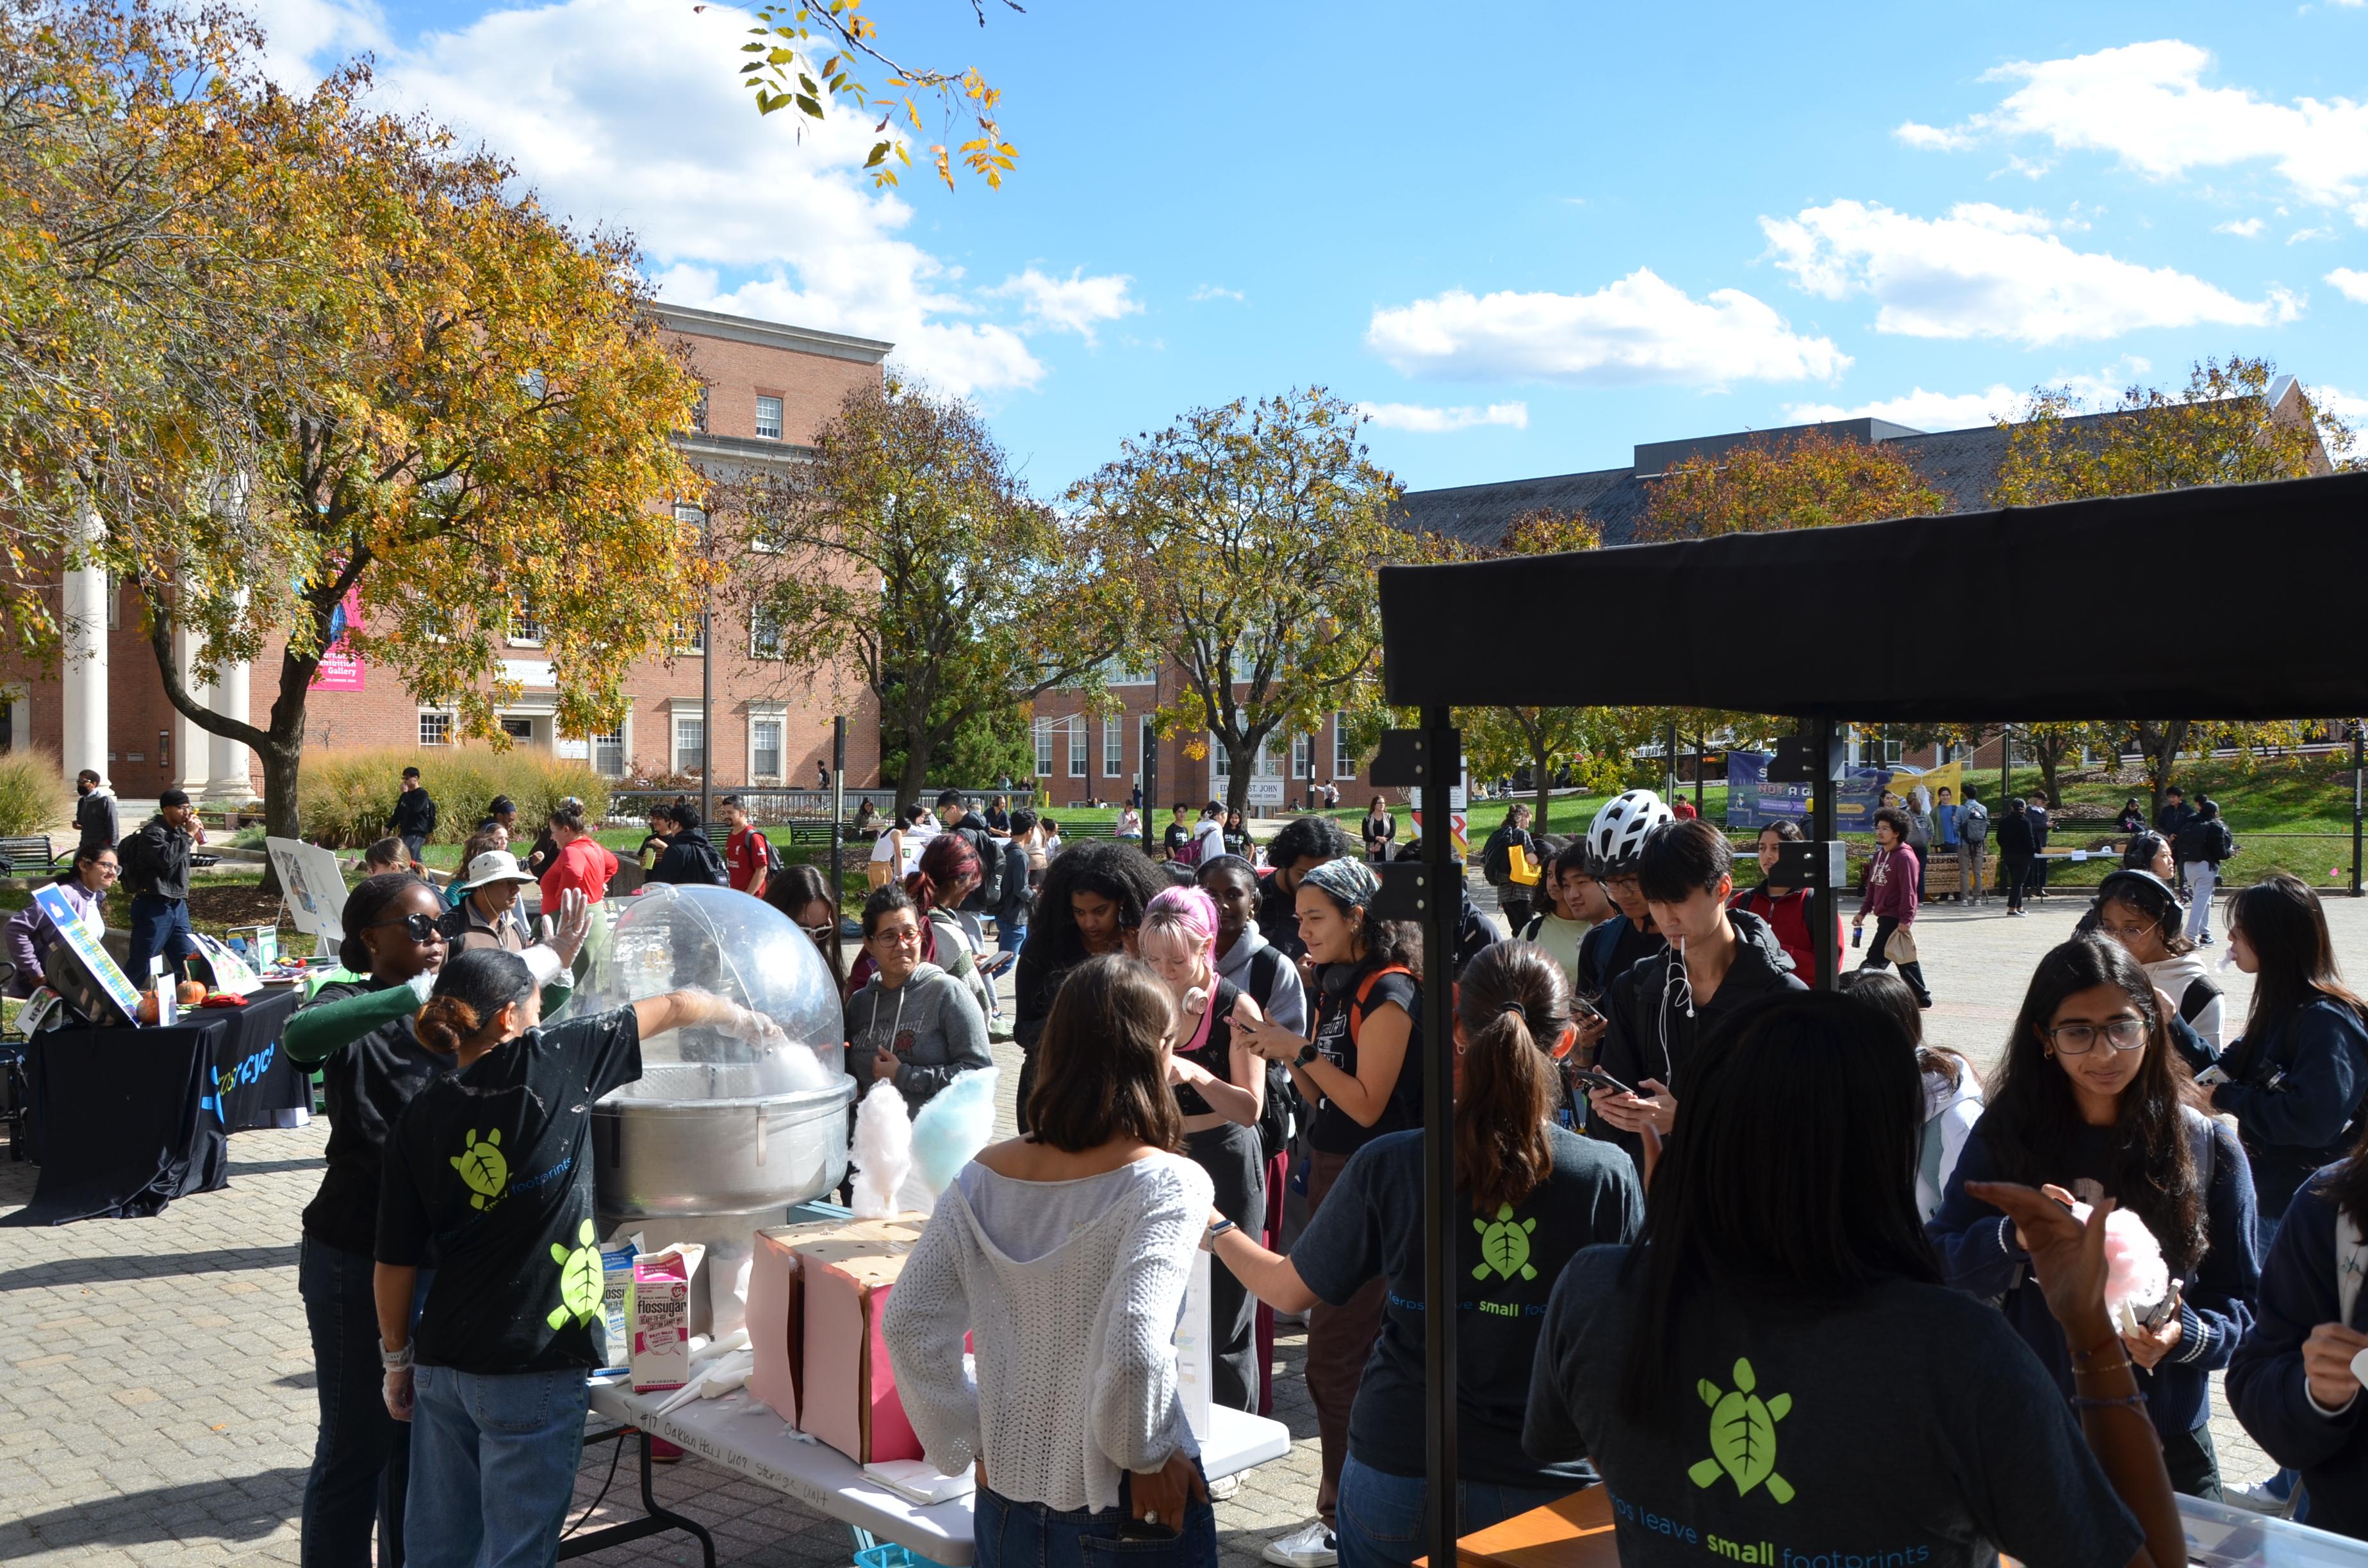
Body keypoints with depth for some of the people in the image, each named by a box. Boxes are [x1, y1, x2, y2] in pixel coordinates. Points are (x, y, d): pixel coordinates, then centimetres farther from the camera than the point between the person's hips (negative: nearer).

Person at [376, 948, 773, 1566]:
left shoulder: (420, 1116, 1)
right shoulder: (550, 1060, -10)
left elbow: (395, 1263, 4)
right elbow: (676, 1007, 2)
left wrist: (397, 1359, 17)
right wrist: (747, 1019, 20)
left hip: (441, 1360, 5)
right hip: (534, 1366, -5)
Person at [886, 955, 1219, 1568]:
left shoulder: (984, 1177, -4)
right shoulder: (1169, 1184, -19)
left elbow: (908, 1322, -3)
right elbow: (1136, 1351, -29)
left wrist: (975, 1441, 6)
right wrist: (1146, 1455, -12)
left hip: (1006, 1506, 4)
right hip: (1125, 1517, -4)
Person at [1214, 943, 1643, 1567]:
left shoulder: (1387, 1167, -15)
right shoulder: (1609, 1177, -16)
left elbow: (1290, 1291, -1)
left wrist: (1215, 1230, 20)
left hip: (1396, 1474, 0)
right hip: (1549, 1485, 0)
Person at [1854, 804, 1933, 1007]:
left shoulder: (1905, 857, -16)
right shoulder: (1880, 854, 13)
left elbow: (1908, 891, -20)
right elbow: (1872, 885, 18)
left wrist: (1905, 920, -24)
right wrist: (1863, 912, 15)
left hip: (1895, 919, -10)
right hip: (1885, 916, 10)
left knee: (1874, 962, -12)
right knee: (1905, 960, 18)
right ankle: (1921, 997, 29)